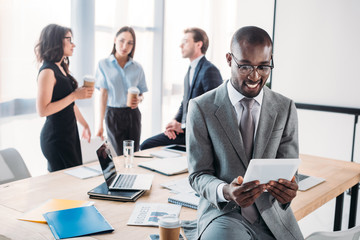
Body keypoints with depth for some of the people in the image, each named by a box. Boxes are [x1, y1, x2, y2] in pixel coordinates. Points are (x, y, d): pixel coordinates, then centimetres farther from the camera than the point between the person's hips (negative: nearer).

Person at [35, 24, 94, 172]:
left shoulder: (62, 68, 13)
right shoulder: (48, 71, -15)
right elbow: (43, 110, -22)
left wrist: (85, 125, 26)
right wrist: (75, 95, -19)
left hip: (69, 132, 9)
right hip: (56, 136, -9)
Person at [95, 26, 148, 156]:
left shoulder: (137, 68, 5)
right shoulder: (103, 65, -1)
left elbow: (141, 94, 11)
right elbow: (103, 94, -4)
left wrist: (139, 99, -14)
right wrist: (101, 124, -7)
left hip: (132, 114, 2)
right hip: (113, 114, -2)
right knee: (120, 157, -3)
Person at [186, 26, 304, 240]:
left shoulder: (285, 109, 3)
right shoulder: (202, 108, -5)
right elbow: (199, 174, -4)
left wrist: (288, 189, -20)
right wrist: (225, 191, -26)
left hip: (272, 213, 4)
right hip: (222, 211, -3)